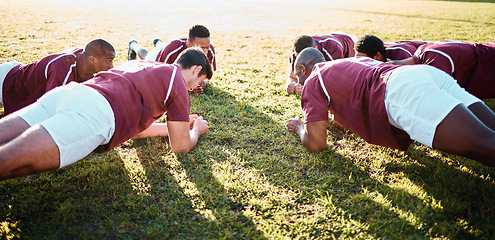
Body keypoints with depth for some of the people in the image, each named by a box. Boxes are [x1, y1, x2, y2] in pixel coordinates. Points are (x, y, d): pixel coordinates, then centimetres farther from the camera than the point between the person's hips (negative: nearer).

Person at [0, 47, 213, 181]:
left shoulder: (139, 63, 35)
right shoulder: (177, 81, 11)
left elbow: (134, 126, 44)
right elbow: (180, 146, 13)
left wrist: (177, 126, 50)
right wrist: (196, 129, 35)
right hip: (95, 111, -9)